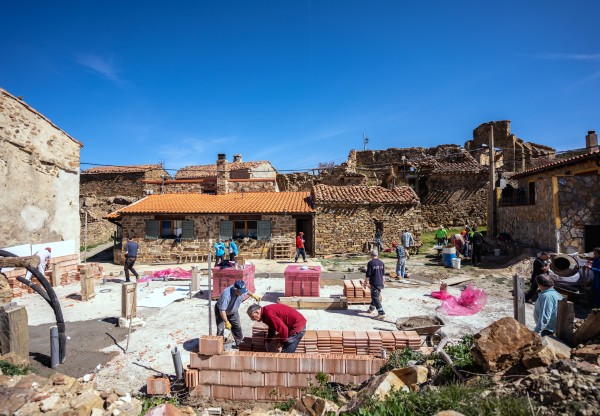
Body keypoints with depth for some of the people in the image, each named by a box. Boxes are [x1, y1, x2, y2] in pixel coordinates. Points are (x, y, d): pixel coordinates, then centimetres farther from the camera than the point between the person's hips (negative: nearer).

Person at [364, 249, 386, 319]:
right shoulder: (381, 263, 6)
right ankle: (371, 309, 39)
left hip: (374, 283, -7)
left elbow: (368, 274, -12)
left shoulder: (370, 263, -13)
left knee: (375, 298, -4)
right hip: (380, 283, 7)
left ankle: (381, 313, -10)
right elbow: (383, 274, 14)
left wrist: (365, 282, 1)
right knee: (375, 296, 21)